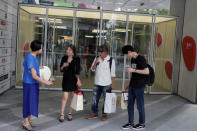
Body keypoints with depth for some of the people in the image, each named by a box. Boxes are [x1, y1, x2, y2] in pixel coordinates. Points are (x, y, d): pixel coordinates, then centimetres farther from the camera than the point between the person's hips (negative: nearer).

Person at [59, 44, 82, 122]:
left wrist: (78, 79, -15)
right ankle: (61, 114, 5)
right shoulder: (64, 58, 2)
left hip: (73, 79, -1)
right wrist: (63, 66, -15)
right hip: (66, 79, 1)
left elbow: (77, 71, -5)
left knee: (72, 97, 8)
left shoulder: (77, 59, -5)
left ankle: (70, 113, 22)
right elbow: (61, 70, 5)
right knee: (65, 97, -4)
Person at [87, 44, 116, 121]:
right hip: (97, 83, 4)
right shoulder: (97, 58, 5)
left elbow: (112, 73, -3)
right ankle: (95, 113, 24)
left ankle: (104, 114, 20)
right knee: (95, 99, 10)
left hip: (106, 84, -4)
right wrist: (95, 63, -11)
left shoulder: (111, 60, -6)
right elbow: (92, 69, 8)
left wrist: (112, 84, -5)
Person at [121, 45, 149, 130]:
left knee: (140, 105, 4)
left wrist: (133, 70, -21)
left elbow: (147, 71, -20)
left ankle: (142, 123, 20)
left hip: (139, 86, -8)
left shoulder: (141, 59, -13)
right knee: (130, 105, 10)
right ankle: (130, 123, 22)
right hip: (132, 86, 8)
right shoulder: (132, 59, 12)